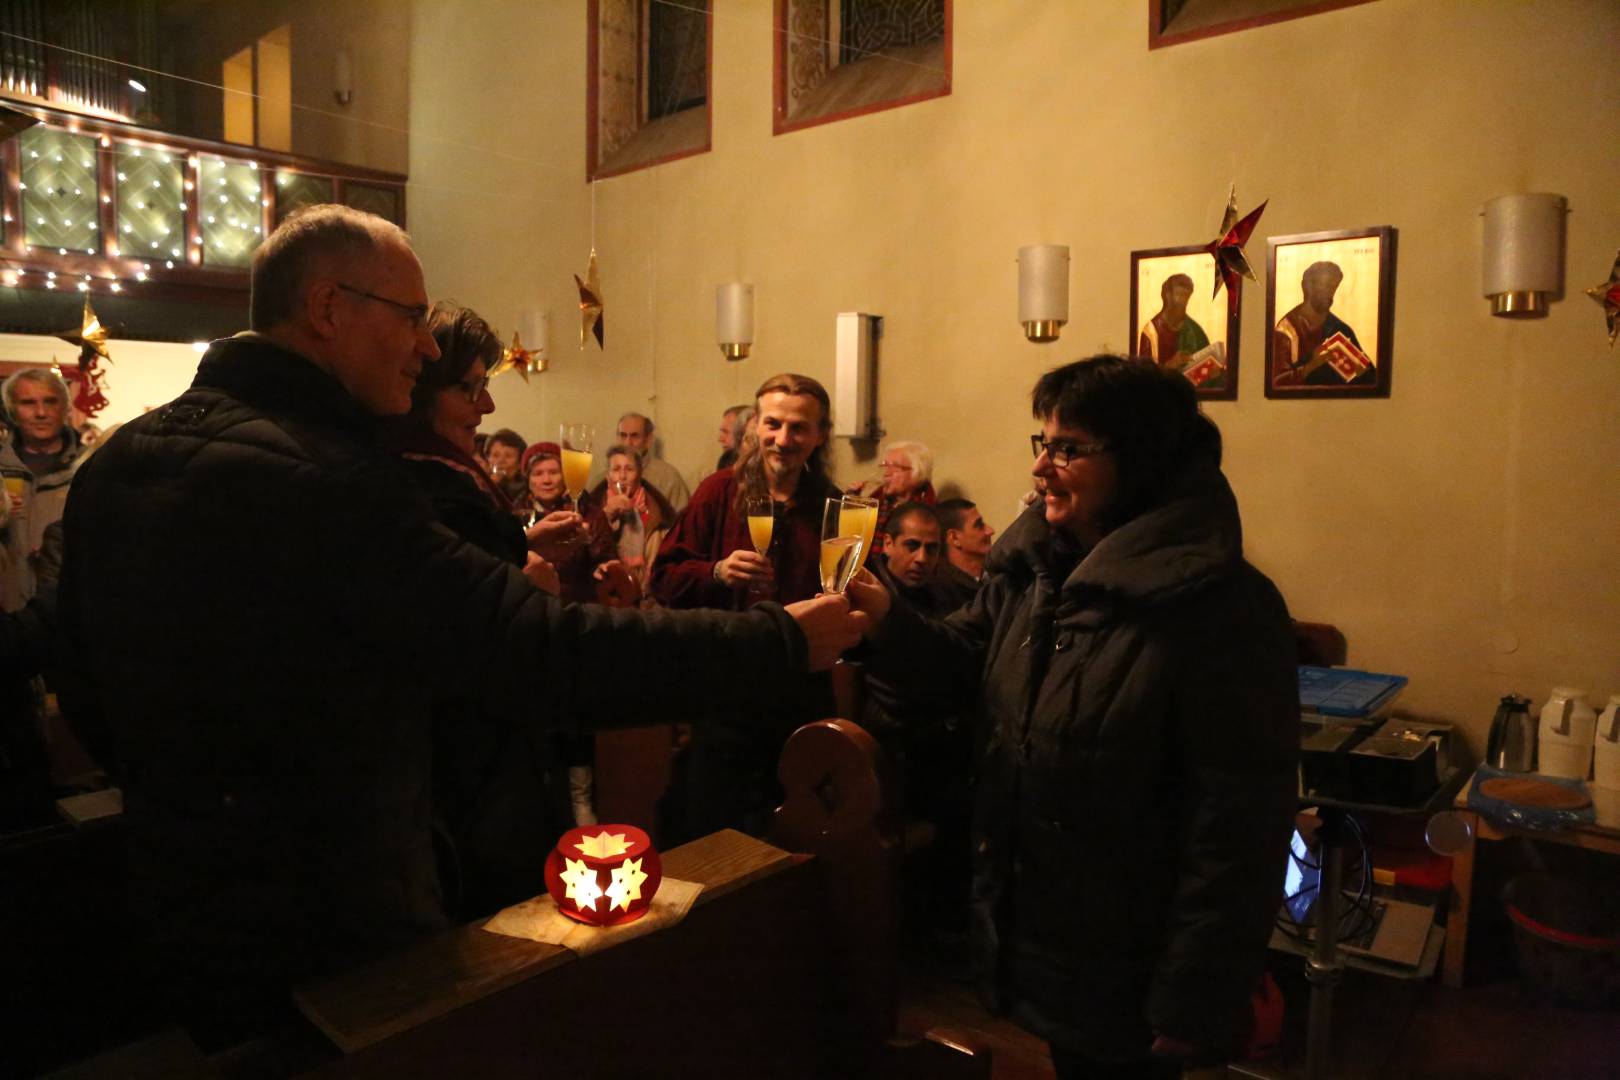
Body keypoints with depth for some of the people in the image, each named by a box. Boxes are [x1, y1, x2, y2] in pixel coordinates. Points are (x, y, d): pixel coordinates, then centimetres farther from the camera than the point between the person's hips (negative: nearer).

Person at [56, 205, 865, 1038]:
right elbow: (540, 655, -33)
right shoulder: (319, 477, -29)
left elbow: (91, 675, 12)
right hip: (329, 939, -8)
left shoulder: (116, 460, 0)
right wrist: (781, 644, -25)